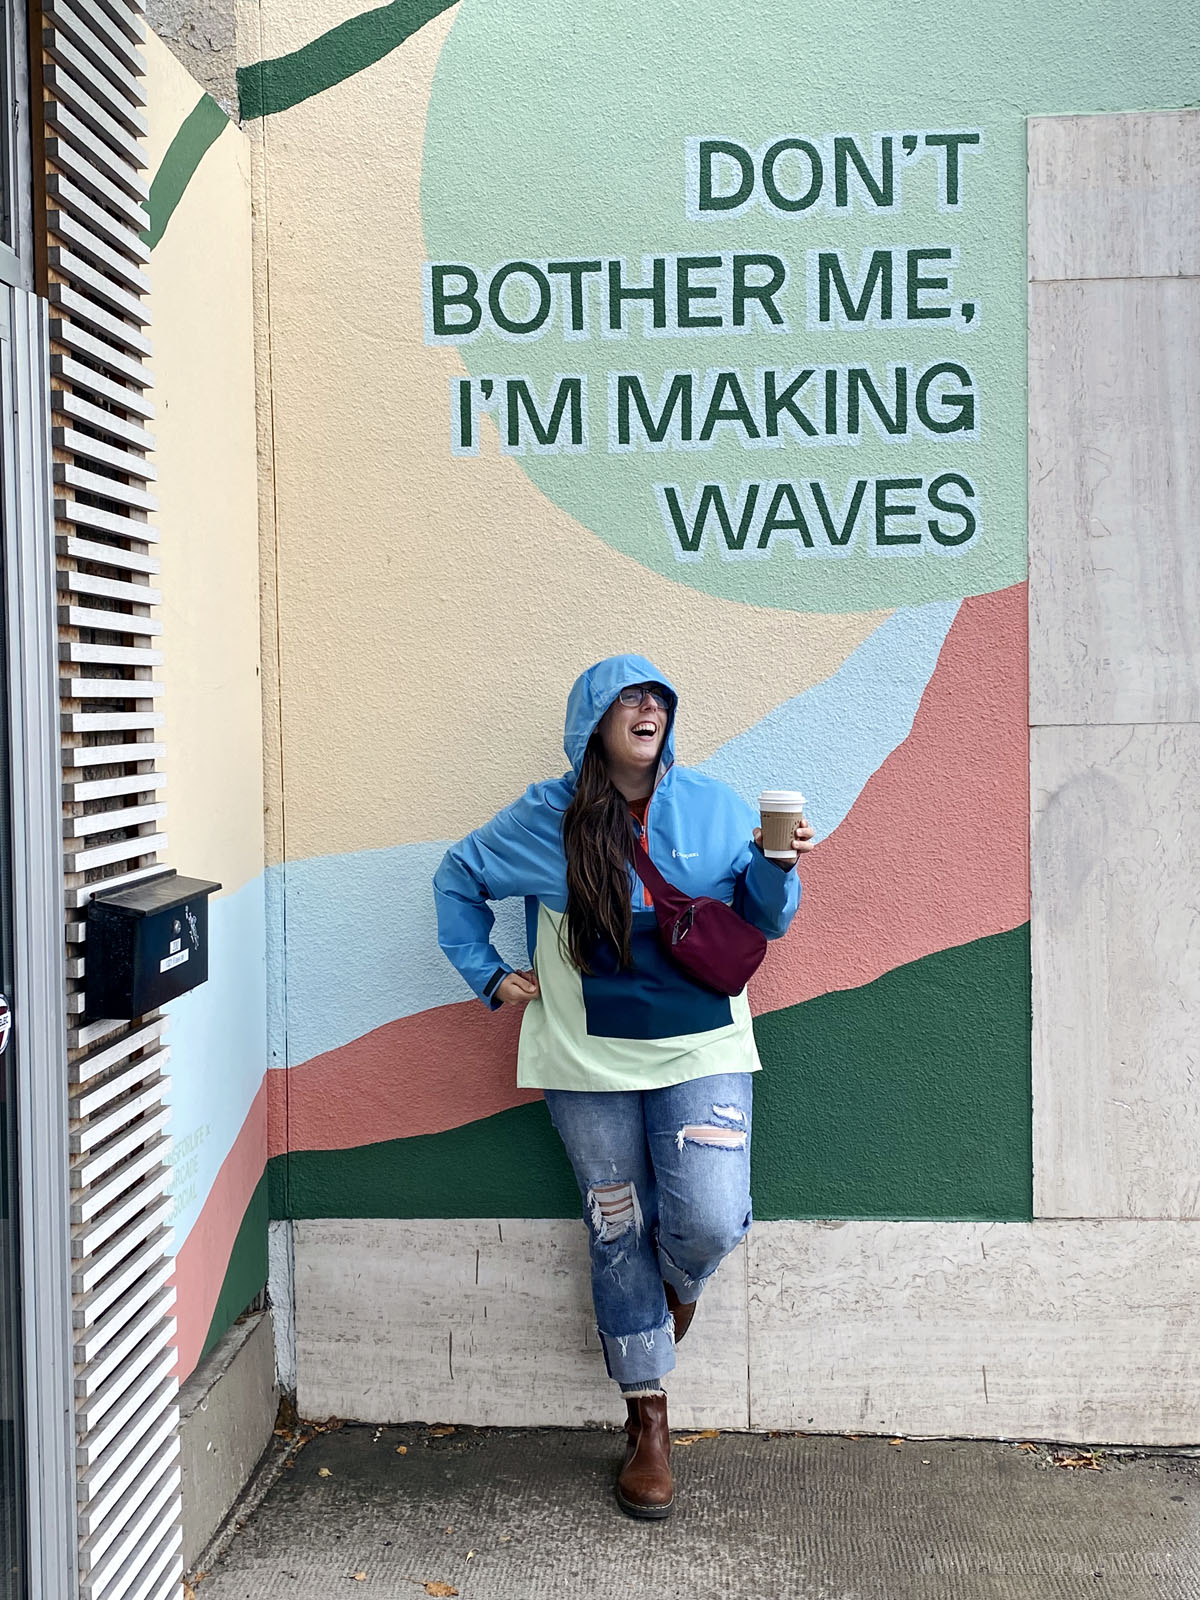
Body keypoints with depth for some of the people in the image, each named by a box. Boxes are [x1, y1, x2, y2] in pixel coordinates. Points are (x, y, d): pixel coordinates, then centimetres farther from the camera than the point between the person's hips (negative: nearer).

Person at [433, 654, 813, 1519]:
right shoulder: (544, 819, -1)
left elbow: (766, 921, 5)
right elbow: (457, 879, 13)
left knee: (710, 1221, -14)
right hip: (589, 1061, 0)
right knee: (619, 1234, 7)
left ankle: (679, 1287, 26)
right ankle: (649, 1421, 24)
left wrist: (778, 867, -16)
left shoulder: (715, 807, 0)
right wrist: (487, 974, 6)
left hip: (701, 1050, 0)